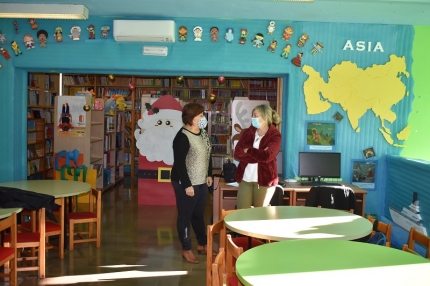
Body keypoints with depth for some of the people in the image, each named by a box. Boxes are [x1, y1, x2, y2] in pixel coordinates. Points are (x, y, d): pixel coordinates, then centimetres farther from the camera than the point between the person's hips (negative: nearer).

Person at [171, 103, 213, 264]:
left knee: (199, 215, 19)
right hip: (186, 184, -8)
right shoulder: (182, 137, -20)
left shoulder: (203, 133, 6)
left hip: (201, 182, 8)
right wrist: (187, 185, -22)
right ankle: (186, 250, 18)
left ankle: (202, 245, 33)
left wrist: (209, 175, 15)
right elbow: (179, 163, -22)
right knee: (185, 216, 5)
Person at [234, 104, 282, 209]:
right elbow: (237, 153, -4)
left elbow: (266, 156, -22)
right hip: (245, 179, 4)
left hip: (264, 180, -4)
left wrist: (248, 151, -10)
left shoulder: (275, 135, -6)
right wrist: (258, 155, -15)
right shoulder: (249, 131, 6)